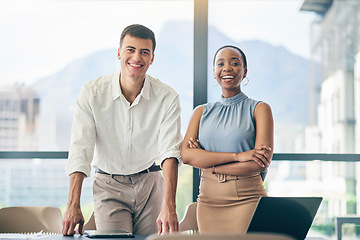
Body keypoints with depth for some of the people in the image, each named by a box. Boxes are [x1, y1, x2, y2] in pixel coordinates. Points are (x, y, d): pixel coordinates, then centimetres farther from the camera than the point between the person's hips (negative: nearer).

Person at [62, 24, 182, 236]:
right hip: (109, 186, -1)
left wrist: (169, 207, -33)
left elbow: (170, 151, -19)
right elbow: (80, 149, -16)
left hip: (149, 185, 1)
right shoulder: (92, 92, -10)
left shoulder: (167, 97, -9)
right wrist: (73, 206, -27)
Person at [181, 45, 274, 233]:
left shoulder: (259, 109, 3)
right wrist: (237, 156, -14)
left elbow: (262, 163, -9)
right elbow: (186, 155, -3)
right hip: (209, 201, 3)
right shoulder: (202, 112, 12)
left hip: (247, 199, -3)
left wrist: (209, 165, -7)